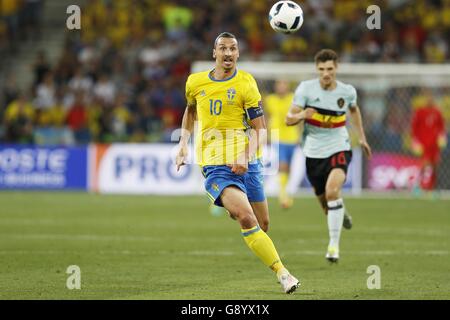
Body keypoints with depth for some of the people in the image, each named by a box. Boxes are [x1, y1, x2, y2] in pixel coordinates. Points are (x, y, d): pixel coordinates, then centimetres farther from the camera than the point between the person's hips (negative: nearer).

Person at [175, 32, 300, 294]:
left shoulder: (246, 84, -5)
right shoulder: (195, 82, 5)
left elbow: (260, 128, -7)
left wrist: (246, 157, -22)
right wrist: (184, 142, 15)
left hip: (247, 164, 1)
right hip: (215, 166, -1)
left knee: (261, 224, 9)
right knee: (247, 219, -23)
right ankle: (283, 274, -23)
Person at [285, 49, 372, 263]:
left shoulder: (347, 91, -5)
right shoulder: (306, 88, -10)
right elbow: (288, 119, -13)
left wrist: (361, 137, 20)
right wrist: (301, 115, -34)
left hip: (338, 149, -1)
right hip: (313, 153, 2)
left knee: (332, 190, -29)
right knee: (327, 206, 11)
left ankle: (334, 245, -21)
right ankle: (341, 214, 49)